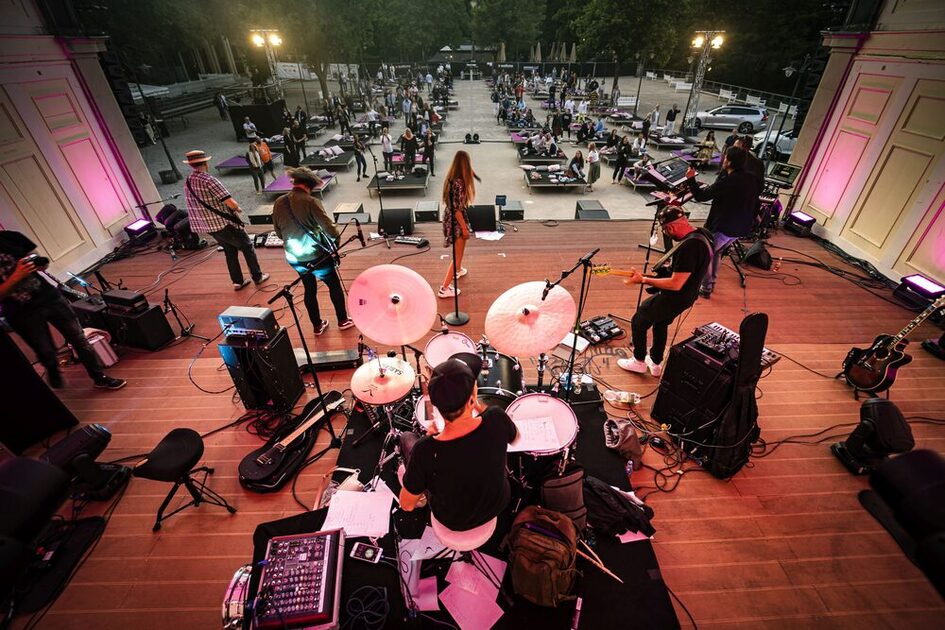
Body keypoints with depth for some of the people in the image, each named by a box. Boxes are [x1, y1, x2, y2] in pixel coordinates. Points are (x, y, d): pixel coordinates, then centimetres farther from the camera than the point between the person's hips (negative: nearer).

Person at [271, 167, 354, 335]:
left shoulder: (278, 203, -2)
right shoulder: (310, 202, -19)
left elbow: (279, 233, 9)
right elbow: (331, 231, -22)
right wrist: (334, 240, 0)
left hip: (294, 259, 5)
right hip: (317, 257, -5)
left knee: (310, 290, 21)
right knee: (334, 286, 16)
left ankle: (317, 325, 33)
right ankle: (343, 321, 29)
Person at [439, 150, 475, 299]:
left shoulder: (451, 178, 0)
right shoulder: (459, 183, -26)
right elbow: (457, 209, -25)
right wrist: (465, 228, -18)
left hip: (449, 218, 9)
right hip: (456, 221, -9)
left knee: (458, 249, 32)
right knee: (458, 255, 1)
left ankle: (458, 270, 56)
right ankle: (444, 288, 4)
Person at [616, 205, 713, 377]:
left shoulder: (689, 246, -33)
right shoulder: (702, 234, -1)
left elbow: (676, 284, -31)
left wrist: (643, 280, -24)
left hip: (676, 298, -10)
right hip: (688, 293, 10)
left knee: (638, 321, 9)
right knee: (660, 322, 29)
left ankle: (639, 362, 27)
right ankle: (655, 363, 41)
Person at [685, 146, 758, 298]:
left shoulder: (728, 181, -22)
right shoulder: (751, 179, 4)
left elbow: (700, 196, -17)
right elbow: (754, 203, 15)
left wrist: (691, 179, -5)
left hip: (724, 228, -8)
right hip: (742, 227, 8)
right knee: (716, 252, 26)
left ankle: (706, 288, 14)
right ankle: (711, 282, 36)